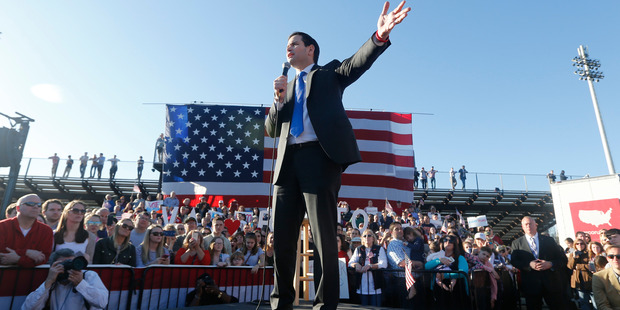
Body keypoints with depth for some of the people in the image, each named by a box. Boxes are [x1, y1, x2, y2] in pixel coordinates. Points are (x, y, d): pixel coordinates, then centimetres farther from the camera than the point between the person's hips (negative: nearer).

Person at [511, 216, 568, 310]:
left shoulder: (549, 240, 9)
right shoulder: (516, 243, 5)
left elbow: (563, 259, 5)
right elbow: (514, 262, -2)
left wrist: (550, 264, -13)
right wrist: (529, 265, -18)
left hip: (552, 283, 1)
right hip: (531, 284, -1)